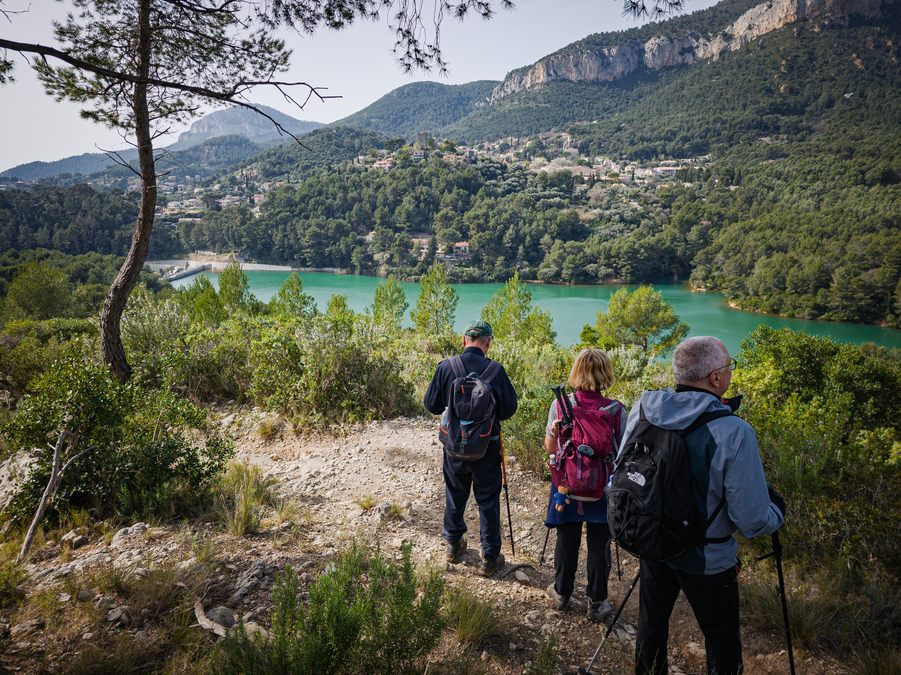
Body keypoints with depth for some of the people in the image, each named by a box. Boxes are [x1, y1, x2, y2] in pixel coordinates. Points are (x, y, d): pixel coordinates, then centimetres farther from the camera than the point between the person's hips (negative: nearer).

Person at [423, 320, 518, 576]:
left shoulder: (445, 367, -11)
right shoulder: (495, 370, -16)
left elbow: (431, 404, -3)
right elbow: (509, 409, -10)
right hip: (486, 447, -2)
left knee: (455, 494, 22)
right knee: (488, 500, 12)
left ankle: (453, 544, 39)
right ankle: (490, 558, 21)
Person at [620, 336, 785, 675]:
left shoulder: (643, 409, -12)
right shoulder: (733, 433, -27)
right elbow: (753, 521, -22)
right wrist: (777, 509, 0)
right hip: (707, 560, -4)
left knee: (651, 623, 24)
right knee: (722, 645, 18)